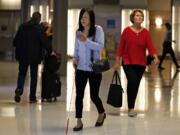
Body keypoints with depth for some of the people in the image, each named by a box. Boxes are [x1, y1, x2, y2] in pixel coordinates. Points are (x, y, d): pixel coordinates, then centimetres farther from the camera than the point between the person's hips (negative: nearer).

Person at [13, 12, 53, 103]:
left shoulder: (22, 27, 2)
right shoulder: (38, 28, -11)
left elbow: (16, 40, 7)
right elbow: (44, 41, -11)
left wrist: (18, 49, 24)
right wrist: (50, 51, 2)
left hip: (22, 55, 3)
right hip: (34, 56, -3)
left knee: (22, 73, 14)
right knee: (33, 76, 6)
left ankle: (19, 89, -12)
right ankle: (32, 97, 8)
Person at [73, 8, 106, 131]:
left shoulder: (98, 29, -7)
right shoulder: (78, 32, 6)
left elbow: (100, 46, -17)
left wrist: (86, 40, -27)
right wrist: (75, 58, -3)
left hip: (94, 69, -3)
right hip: (81, 68, 3)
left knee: (94, 96, 6)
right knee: (79, 95, -3)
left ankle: (102, 113, 35)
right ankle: (79, 122, 4)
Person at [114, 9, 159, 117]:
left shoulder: (146, 32, -2)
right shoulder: (127, 31, -6)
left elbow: (150, 46, -12)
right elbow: (121, 47, -3)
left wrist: (155, 57, -31)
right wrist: (117, 61, -3)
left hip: (141, 63, 3)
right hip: (128, 62, -3)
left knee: (136, 84, 9)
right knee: (132, 81, -21)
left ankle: (131, 107, 26)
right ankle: (131, 107, -9)